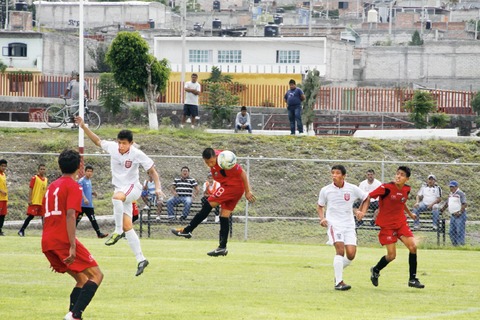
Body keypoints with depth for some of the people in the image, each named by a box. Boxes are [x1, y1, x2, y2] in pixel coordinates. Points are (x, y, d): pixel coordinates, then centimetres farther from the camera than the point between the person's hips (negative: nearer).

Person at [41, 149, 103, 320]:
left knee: (83, 280, 16)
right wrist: (72, 246, -21)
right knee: (96, 275, -5)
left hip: (47, 242, 8)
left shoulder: (52, 186, 22)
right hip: (63, 240, -8)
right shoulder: (73, 186, -3)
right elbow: (70, 216, -16)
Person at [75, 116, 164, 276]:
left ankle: (118, 232, -31)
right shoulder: (112, 147, -2)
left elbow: (152, 170, -8)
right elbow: (97, 141, 17)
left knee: (117, 197, -41)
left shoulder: (137, 154, -15)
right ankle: (140, 259, 4)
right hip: (120, 190, 6)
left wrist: (158, 187, -21)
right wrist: (84, 127, 11)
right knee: (127, 227, 0)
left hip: (132, 187, -6)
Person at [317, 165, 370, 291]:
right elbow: (320, 206, 15)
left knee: (351, 254, -7)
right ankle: (339, 282, -18)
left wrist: (362, 212, 1)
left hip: (349, 224, 2)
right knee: (340, 249, -22)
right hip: (333, 224, -2)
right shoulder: (325, 190, 1)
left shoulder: (352, 189, 1)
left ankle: (338, 272, 23)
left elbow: (366, 198, 15)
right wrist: (322, 218, -2)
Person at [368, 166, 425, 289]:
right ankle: (375, 271, 24)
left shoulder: (406, 189, 1)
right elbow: (368, 197, -14)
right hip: (387, 225, -5)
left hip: (401, 222, 5)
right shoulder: (386, 188, -18)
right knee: (391, 255, -7)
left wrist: (410, 213, 35)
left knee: (413, 247, -9)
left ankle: (413, 279, 3)